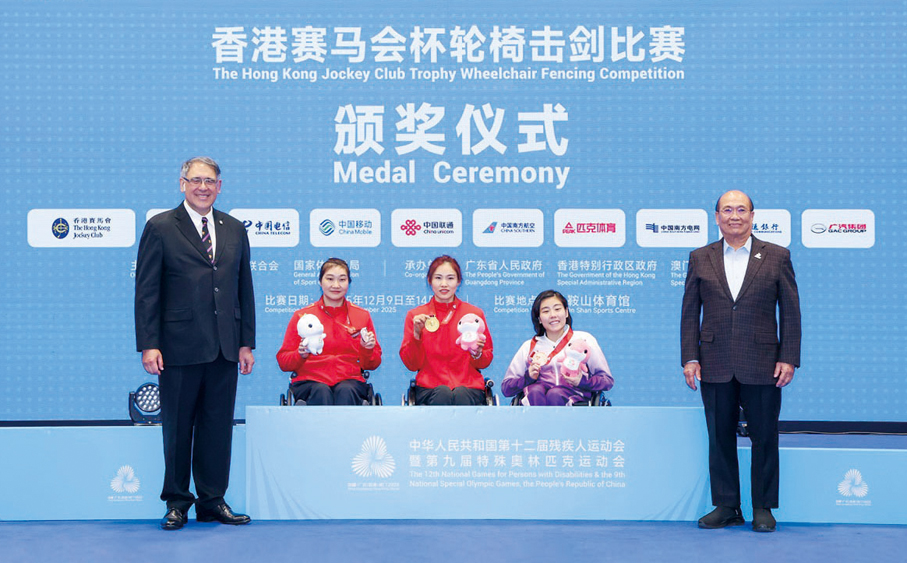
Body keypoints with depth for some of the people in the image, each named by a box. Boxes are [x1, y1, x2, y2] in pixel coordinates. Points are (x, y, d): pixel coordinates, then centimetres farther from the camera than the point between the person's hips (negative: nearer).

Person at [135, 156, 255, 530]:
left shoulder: (234, 230, 13)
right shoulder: (160, 228, 0)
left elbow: (244, 289, 13)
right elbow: (146, 291, -3)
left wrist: (246, 343, 8)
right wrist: (148, 344, -10)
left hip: (224, 349, 4)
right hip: (180, 346, -4)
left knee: (218, 426, 8)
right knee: (177, 427, 5)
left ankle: (212, 501, 18)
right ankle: (177, 502, 18)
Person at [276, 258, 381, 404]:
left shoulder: (362, 316, 14)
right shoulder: (301, 316, 11)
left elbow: (372, 365, 17)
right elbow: (283, 362, 8)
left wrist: (368, 350, -6)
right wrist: (301, 355, -13)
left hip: (349, 382, 1)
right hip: (310, 381, -1)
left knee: (345, 391, -35)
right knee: (321, 392, -36)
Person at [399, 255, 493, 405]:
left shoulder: (475, 313, 11)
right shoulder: (415, 315, 11)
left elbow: (485, 363, 14)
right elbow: (411, 365, 6)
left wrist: (477, 354, -8)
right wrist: (416, 334, -8)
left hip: (469, 388, 0)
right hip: (430, 389, 0)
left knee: (461, 394, -35)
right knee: (442, 393, -34)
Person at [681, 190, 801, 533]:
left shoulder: (777, 257, 4)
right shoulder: (700, 259, 8)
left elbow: (790, 312, 3)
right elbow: (690, 312, 8)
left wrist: (788, 359, -4)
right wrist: (690, 357, 0)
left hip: (762, 367, -1)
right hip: (716, 367, 1)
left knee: (764, 437, 4)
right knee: (720, 438, 7)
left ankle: (763, 507, 16)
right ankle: (726, 507, 17)